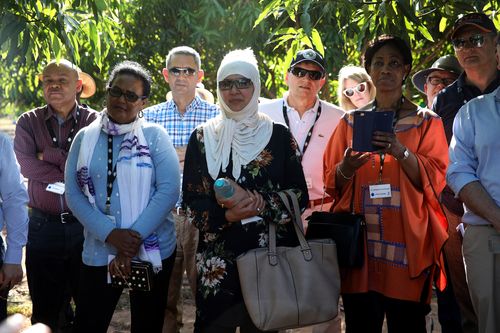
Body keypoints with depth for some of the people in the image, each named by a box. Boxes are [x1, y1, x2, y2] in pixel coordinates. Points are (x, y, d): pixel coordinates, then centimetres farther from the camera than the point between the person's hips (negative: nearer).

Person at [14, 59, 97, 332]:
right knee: (45, 308, 11)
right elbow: (26, 165, -12)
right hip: (43, 226, 1)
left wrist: (49, 155, -13)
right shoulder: (29, 122, 4)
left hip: (85, 225, -1)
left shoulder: (94, 122, 0)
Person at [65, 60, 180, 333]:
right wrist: (110, 234, -15)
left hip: (153, 251, -1)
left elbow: (169, 189, -10)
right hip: (99, 253, 1)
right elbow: (73, 193, -1)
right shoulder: (85, 138, 5)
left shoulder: (155, 135, -2)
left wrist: (136, 238, -16)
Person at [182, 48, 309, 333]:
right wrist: (227, 215, -17)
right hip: (218, 260, 0)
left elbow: (299, 196, 0)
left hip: (270, 257, 0)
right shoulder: (203, 137, 6)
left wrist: (261, 204, -16)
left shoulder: (279, 135, 4)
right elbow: (193, 200, 1)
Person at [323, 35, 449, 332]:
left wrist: (400, 152, -19)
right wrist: (346, 168, -10)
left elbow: (436, 179, -3)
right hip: (359, 242, 2)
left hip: (407, 242, -2)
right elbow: (330, 182, 12)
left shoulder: (426, 122, 8)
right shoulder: (351, 121, 15)